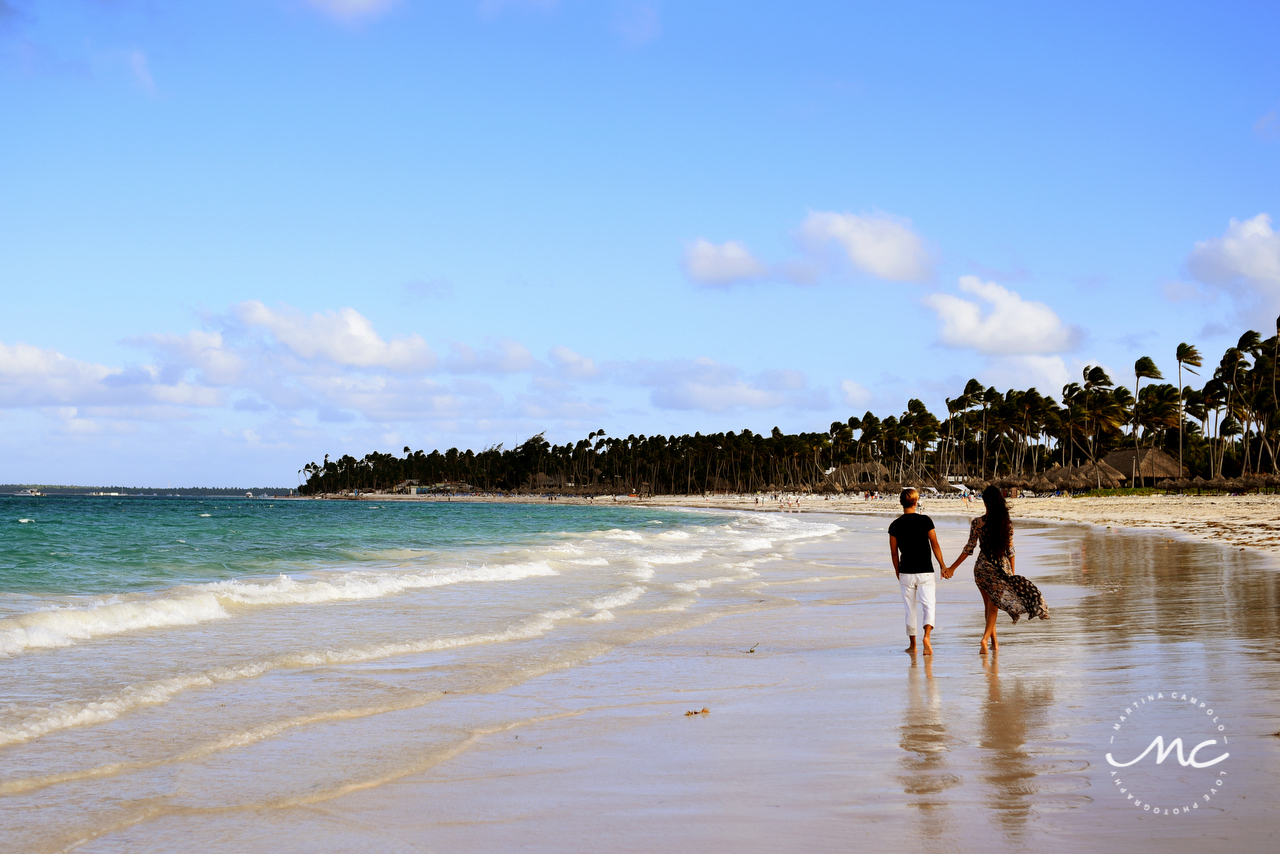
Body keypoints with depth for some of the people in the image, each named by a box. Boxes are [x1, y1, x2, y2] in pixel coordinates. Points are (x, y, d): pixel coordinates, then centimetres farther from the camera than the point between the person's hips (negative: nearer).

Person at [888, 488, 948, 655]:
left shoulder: (895, 525, 0)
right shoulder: (925, 520, -6)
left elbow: (894, 552, 4)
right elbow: (935, 544, -6)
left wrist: (897, 572, 16)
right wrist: (943, 566, 1)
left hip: (906, 573, 2)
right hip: (925, 572, -2)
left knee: (910, 609, 10)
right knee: (928, 605, 1)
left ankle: (913, 645, 16)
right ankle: (927, 635, -22)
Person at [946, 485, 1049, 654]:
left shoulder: (977, 523, -8)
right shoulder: (1007, 523, -3)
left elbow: (969, 548, -6)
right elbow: (1010, 550, 0)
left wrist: (952, 568, 1)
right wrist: (1012, 572, 10)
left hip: (983, 567, 0)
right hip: (1001, 568, 0)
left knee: (989, 604, 16)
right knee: (993, 605, 2)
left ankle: (994, 641, 23)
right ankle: (985, 638, -18)